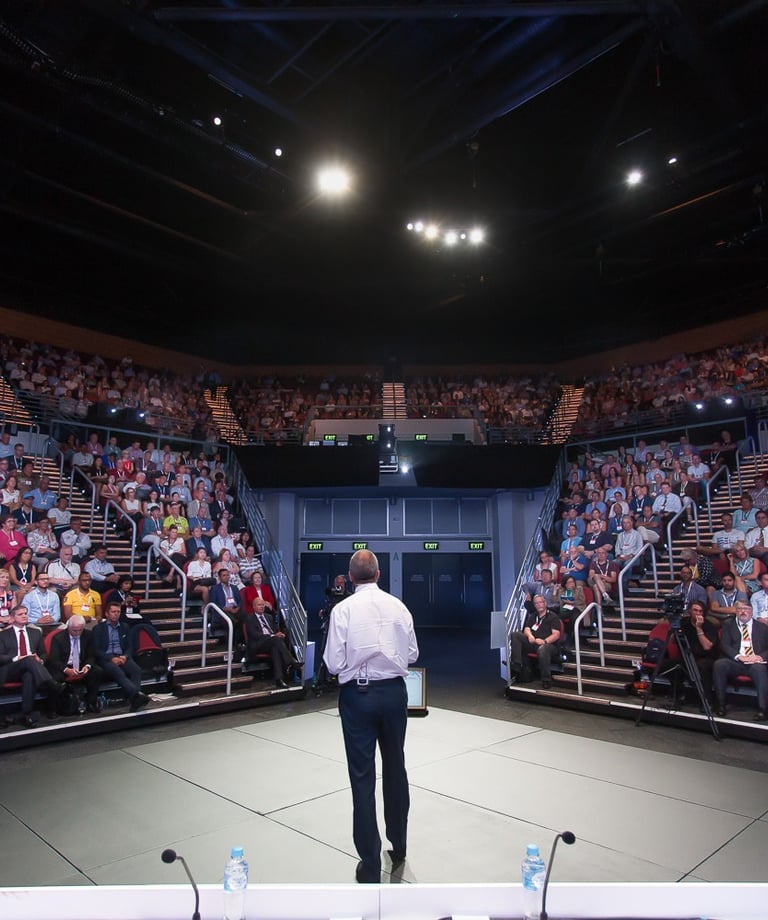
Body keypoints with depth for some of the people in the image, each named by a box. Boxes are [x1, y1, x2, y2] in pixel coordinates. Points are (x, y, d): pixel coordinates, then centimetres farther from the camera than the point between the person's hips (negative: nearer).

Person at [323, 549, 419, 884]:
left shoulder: (343, 609, -12)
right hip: (394, 691, 3)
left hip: (358, 694, -3)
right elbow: (412, 654, 2)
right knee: (395, 768, 20)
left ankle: (370, 865, 17)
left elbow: (334, 664, -12)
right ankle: (398, 847, 36)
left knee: (362, 777, 7)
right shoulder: (398, 606, -4)